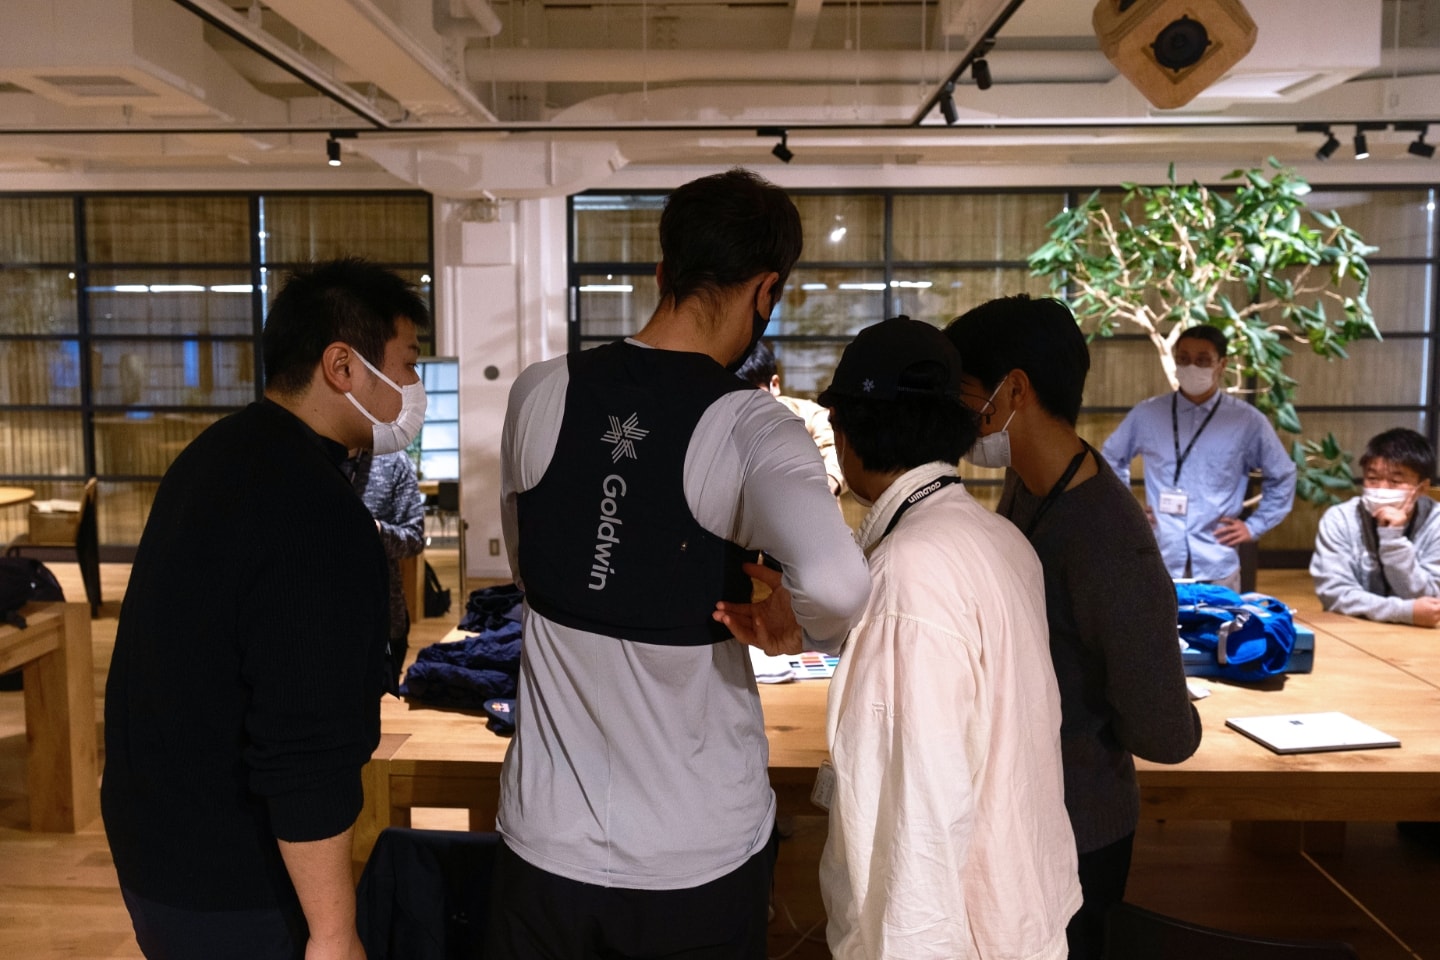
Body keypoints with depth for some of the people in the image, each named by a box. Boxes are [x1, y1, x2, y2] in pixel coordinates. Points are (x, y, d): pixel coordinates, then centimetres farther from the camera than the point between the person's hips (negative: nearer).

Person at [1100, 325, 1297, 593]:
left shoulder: (1247, 421, 1)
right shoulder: (1146, 414, 3)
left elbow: (1282, 477, 13)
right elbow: (1110, 460, 18)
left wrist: (1254, 526, 7)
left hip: (1217, 567, 0)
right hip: (1157, 564, 1)